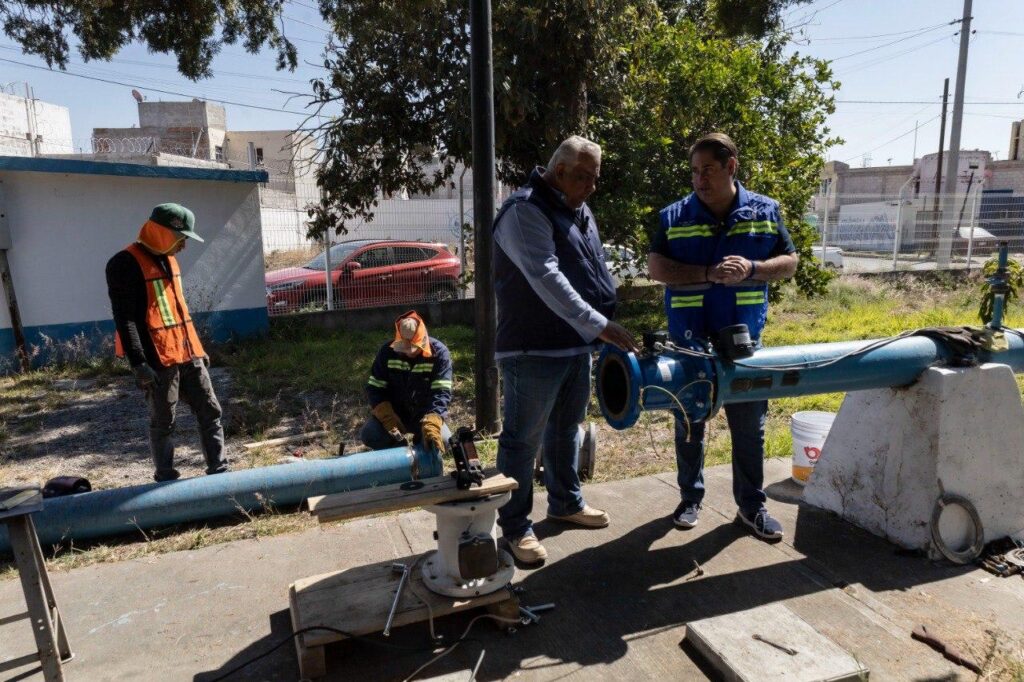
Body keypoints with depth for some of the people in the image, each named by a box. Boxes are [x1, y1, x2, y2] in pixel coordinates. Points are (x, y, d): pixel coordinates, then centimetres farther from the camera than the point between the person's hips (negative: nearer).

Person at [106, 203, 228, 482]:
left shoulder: (168, 259, 15)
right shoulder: (126, 264, -12)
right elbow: (124, 318, -17)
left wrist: (197, 347, 22)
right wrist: (138, 363, -22)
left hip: (187, 354, 8)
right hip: (158, 361, -8)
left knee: (210, 412, 8)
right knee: (163, 423, 4)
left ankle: (219, 471, 16)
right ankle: (166, 479, 18)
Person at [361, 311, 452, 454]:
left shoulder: (439, 353, -19)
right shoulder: (387, 351, -13)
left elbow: (441, 393, -25)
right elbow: (375, 389, -9)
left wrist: (431, 425, -42)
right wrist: (388, 418, -25)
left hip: (425, 413, -1)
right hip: (393, 412, 1)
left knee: (442, 440, -27)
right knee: (369, 435, -25)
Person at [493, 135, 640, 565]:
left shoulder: (580, 211, 14)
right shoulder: (525, 211, -16)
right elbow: (546, 278, -26)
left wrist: (602, 325, 17)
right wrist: (598, 325, -28)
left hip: (576, 345, 9)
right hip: (533, 350, -9)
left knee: (566, 429, 21)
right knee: (523, 439, 1)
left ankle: (566, 502, 38)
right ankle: (515, 526, 14)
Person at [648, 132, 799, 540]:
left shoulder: (765, 212, 3)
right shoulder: (674, 216, -1)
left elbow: (789, 263, 5)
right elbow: (656, 267, -8)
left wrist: (752, 269, -16)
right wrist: (709, 274, -21)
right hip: (689, 342, 0)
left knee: (749, 427, 10)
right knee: (689, 425, 12)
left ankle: (751, 504, 26)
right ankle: (691, 497, 29)